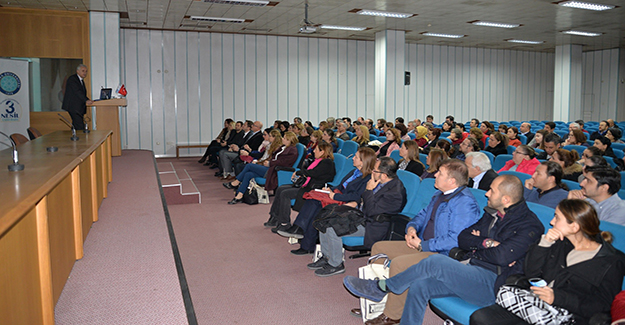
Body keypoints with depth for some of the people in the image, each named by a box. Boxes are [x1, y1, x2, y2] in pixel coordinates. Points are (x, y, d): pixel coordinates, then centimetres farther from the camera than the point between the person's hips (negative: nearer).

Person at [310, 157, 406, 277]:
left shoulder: (395, 192, -26)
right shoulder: (382, 182, 3)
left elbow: (372, 211, -26)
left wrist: (368, 190, -20)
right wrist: (356, 203, 4)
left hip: (371, 226, -10)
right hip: (361, 214, 10)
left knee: (333, 229, -23)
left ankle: (335, 265, -3)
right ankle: (326, 257, 15)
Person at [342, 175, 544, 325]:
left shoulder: (529, 226, -9)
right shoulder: (492, 213, 17)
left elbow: (501, 256, -22)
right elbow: (462, 238, 12)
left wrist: (475, 248, -3)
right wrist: (486, 243, -6)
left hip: (493, 283, -8)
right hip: (470, 270, 8)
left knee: (436, 261, -26)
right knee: (419, 286, -14)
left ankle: (382, 287, -8)